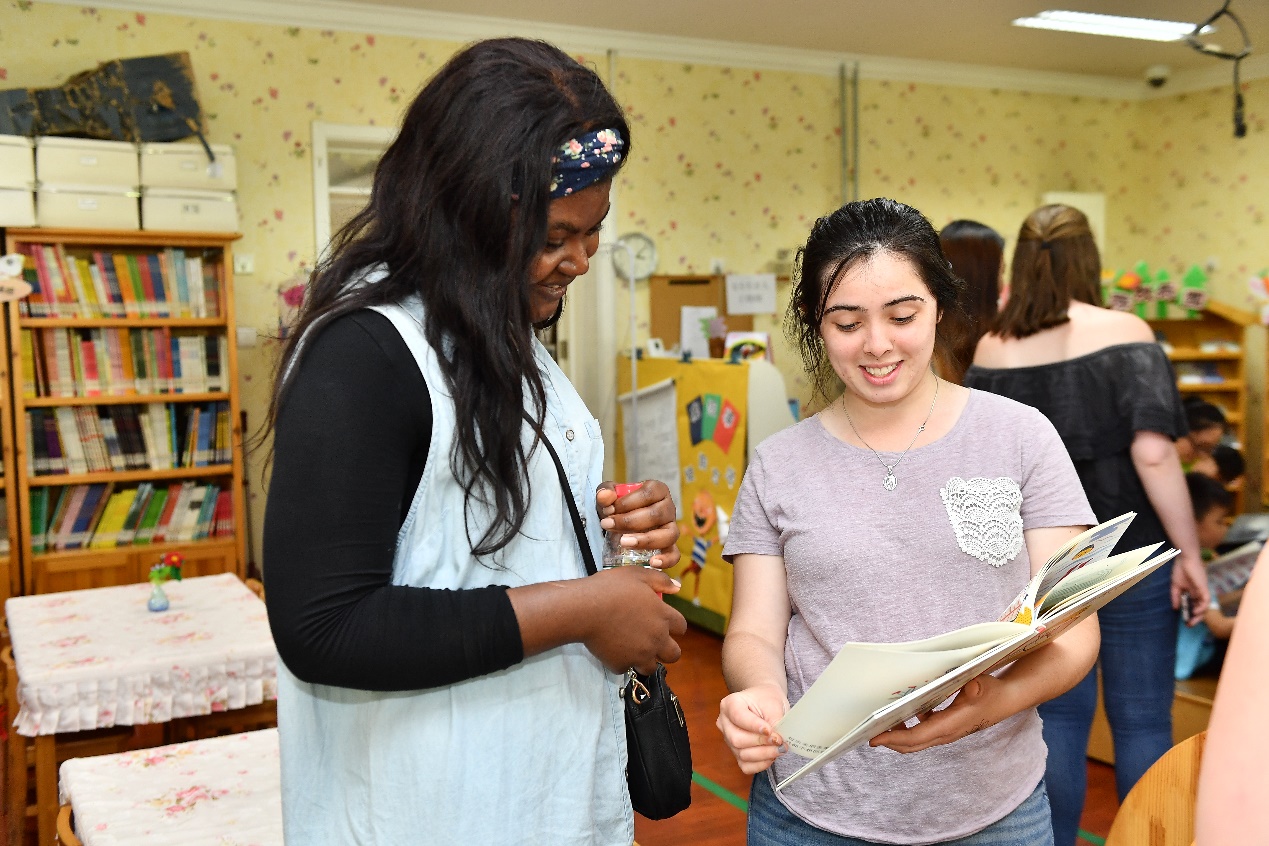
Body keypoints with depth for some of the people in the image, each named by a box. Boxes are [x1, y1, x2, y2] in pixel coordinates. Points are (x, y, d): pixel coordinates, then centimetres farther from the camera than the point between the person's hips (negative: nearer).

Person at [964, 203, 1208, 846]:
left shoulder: (993, 350, -1)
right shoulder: (1123, 333, -11)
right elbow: (1152, 452, -21)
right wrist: (1189, 553, -14)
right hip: (1127, 554, -3)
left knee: (1057, 716, 13)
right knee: (1142, 720, 9)